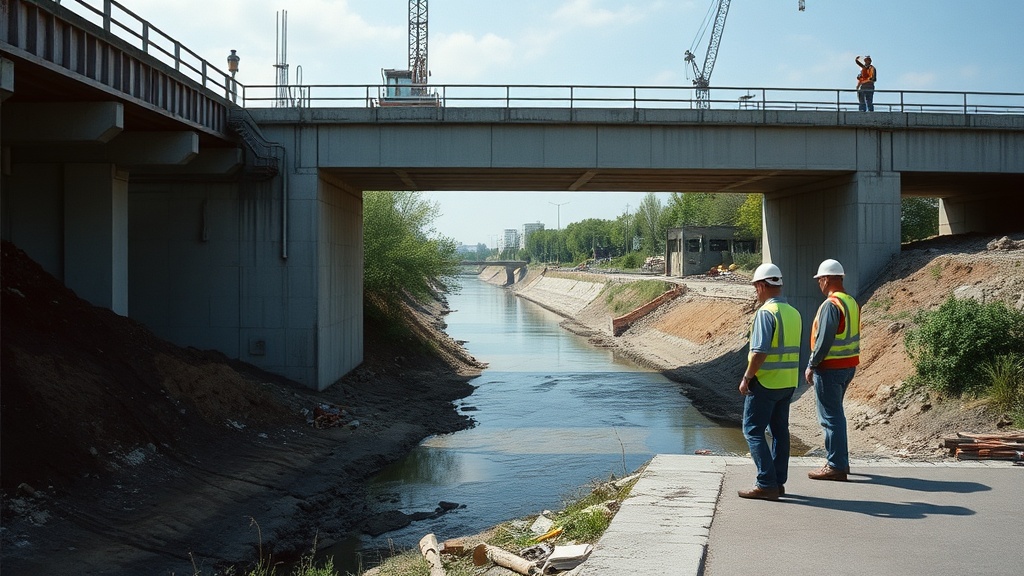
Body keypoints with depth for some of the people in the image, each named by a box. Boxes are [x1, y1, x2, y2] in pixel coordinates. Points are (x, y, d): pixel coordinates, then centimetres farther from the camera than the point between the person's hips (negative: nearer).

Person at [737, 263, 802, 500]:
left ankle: (766, 484, -6)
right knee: (780, 431, 13)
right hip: (789, 383, 8)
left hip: (765, 382, -8)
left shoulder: (766, 313, -16)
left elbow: (759, 351, -22)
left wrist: (746, 378, -13)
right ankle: (778, 482, 18)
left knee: (753, 430, -2)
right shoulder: (793, 313, 10)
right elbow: (794, 350, 15)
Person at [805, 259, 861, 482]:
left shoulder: (830, 305, -18)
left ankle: (836, 467, 1)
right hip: (849, 365, 9)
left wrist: (811, 366, -12)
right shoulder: (851, 302, 11)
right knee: (835, 414, 20)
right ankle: (840, 461, 27)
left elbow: (824, 340, -21)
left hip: (830, 368, -9)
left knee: (830, 417, -3)